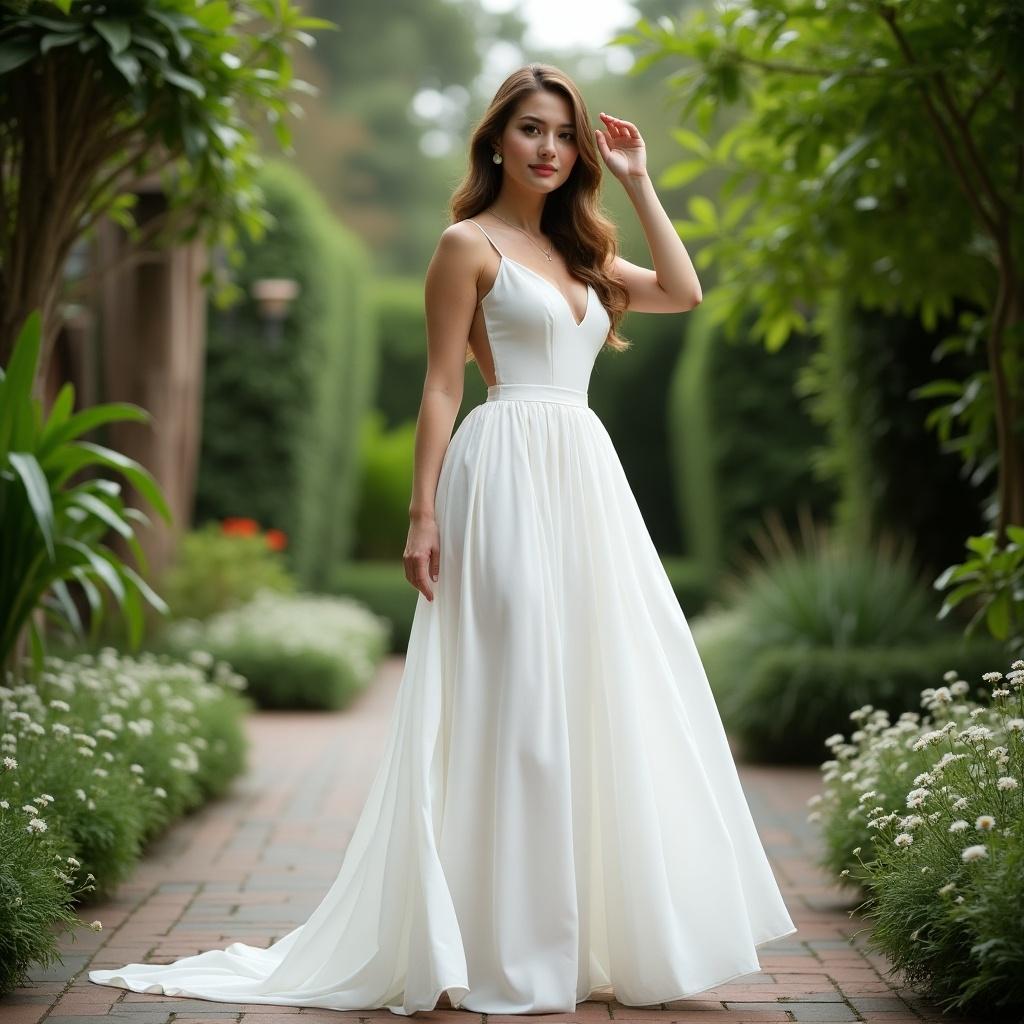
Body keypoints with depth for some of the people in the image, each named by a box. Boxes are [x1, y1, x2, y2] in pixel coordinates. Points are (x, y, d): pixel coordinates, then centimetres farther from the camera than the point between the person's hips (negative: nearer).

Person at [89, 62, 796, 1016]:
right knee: (512, 700, -6)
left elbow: (683, 292, 18)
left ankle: (589, 931, 16)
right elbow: (442, 385, -5)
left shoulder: (577, 252, 20)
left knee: (599, 698, 6)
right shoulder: (469, 244, 0)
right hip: (509, 475, -7)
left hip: (585, 480, 7)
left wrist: (637, 183, 16)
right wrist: (423, 513, -12)